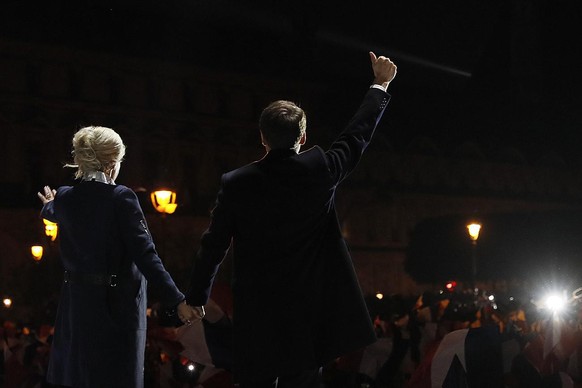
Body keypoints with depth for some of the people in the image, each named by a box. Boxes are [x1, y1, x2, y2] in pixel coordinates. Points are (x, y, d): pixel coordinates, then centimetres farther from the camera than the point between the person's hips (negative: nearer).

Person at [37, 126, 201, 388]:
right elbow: (144, 254, -20)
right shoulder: (121, 198, -14)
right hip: (118, 305, -5)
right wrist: (176, 299, -22)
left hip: (78, 303, 5)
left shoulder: (65, 199, 2)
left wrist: (50, 206, 54)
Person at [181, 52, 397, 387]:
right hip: (310, 310, 0)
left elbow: (213, 246, 1)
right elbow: (358, 134, 11)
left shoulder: (236, 183, -5)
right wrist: (381, 85, 27)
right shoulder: (320, 169, -5)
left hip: (256, 313, 0)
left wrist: (196, 297, 15)